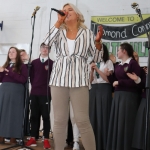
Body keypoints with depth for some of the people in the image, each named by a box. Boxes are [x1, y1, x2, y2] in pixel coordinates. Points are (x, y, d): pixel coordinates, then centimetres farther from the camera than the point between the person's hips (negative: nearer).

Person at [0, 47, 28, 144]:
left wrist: (11, 73, -13)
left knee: (13, 113, -4)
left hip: (16, 92, -5)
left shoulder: (22, 66, 3)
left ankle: (13, 137, -2)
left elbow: (23, 79, -11)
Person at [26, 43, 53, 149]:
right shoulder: (34, 62, 13)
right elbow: (31, 76, 14)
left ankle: (46, 140, 0)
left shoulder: (52, 63, 2)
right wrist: (34, 86, 8)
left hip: (46, 93, -3)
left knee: (46, 116, -1)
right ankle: (33, 138, 9)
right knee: (34, 115, 4)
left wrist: (49, 88, 1)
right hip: (34, 92, 3)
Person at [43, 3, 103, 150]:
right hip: (59, 79, 2)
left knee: (82, 121, -7)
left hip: (79, 79, -2)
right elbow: (47, 42, -7)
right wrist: (59, 21, -3)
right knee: (59, 120, 4)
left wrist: (98, 41, -10)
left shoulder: (87, 32, 10)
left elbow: (96, 57, 8)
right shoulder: (59, 32, 14)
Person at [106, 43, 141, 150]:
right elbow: (114, 80, 14)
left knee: (125, 122, -3)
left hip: (129, 96, -8)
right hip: (117, 95, 8)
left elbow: (136, 81, -15)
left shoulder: (133, 63, -7)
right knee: (116, 121, 9)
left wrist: (119, 82, -13)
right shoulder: (118, 65, 15)